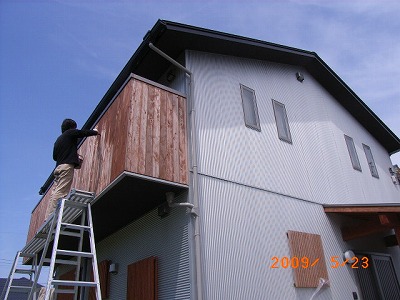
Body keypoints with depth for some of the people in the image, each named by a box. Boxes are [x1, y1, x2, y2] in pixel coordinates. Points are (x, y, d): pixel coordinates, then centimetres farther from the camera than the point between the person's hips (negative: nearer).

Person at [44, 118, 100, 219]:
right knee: (60, 193, -16)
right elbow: (84, 132, 7)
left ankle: (48, 217, -4)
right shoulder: (70, 133, 6)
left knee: (55, 193, 2)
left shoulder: (58, 140, 27)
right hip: (67, 166, -8)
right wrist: (96, 132, 22)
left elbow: (55, 157, 25)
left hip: (58, 167, 8)